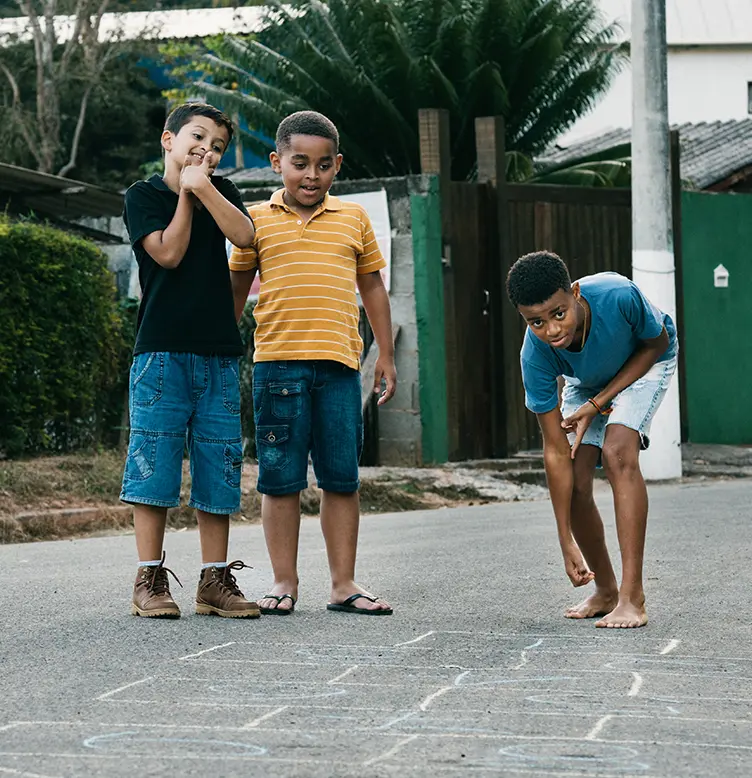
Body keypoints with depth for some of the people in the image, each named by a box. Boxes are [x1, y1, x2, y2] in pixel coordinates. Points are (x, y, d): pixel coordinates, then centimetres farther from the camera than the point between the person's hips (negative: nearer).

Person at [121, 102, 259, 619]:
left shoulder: (221, 191, 13)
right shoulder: (144, 196, 3)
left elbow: (244, 235, -5)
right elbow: (168, 252, -10)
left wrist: (203, 187, -9)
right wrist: (186, 196, -4)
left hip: (218, 352, 4)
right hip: (162, 348, -4)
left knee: (219, 466, 4)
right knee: (155, 462, -5)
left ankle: (215, 578, 10)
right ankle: (150, 580, 0)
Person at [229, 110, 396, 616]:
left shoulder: (354, 219, 11)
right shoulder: (258, 221, 7)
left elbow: (373, 287, 18)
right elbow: (237, 288, 13)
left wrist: (386, 355, 16)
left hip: (338, 365, 2)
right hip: (278, 362, -1)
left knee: (342, 478, 5)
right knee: (281, 478, 2)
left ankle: (344, 584, 12)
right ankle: (285, 583, 11)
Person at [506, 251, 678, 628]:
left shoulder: (619, 296, -42)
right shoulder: (535, 356, -34)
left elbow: (656, 344, -18)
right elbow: (556, 451, -26)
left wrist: (598, 403, -25)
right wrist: (566, 543, -26)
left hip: (643, 362, -3)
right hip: (586, 380, 3)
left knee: (618, 453, -25)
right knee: (574, 481, -10)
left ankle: (632, 598, -28)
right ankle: (605, 590, 15)